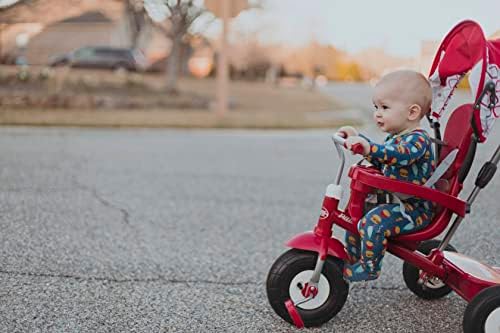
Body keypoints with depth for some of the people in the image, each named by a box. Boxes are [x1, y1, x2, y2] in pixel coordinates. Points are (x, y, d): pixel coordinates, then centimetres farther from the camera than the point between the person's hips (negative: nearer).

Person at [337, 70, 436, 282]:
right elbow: (379, 161, 28)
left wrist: (370, 148, -53)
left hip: (415, 209, -11)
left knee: (373, 222, -29)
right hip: (396, 202, 11)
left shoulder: (418, 139, -18)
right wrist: (358, 138, 20)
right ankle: (351, 260, 26)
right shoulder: (395, 137, 13)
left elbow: (400, 155, -40)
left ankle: (369, 267, -13)